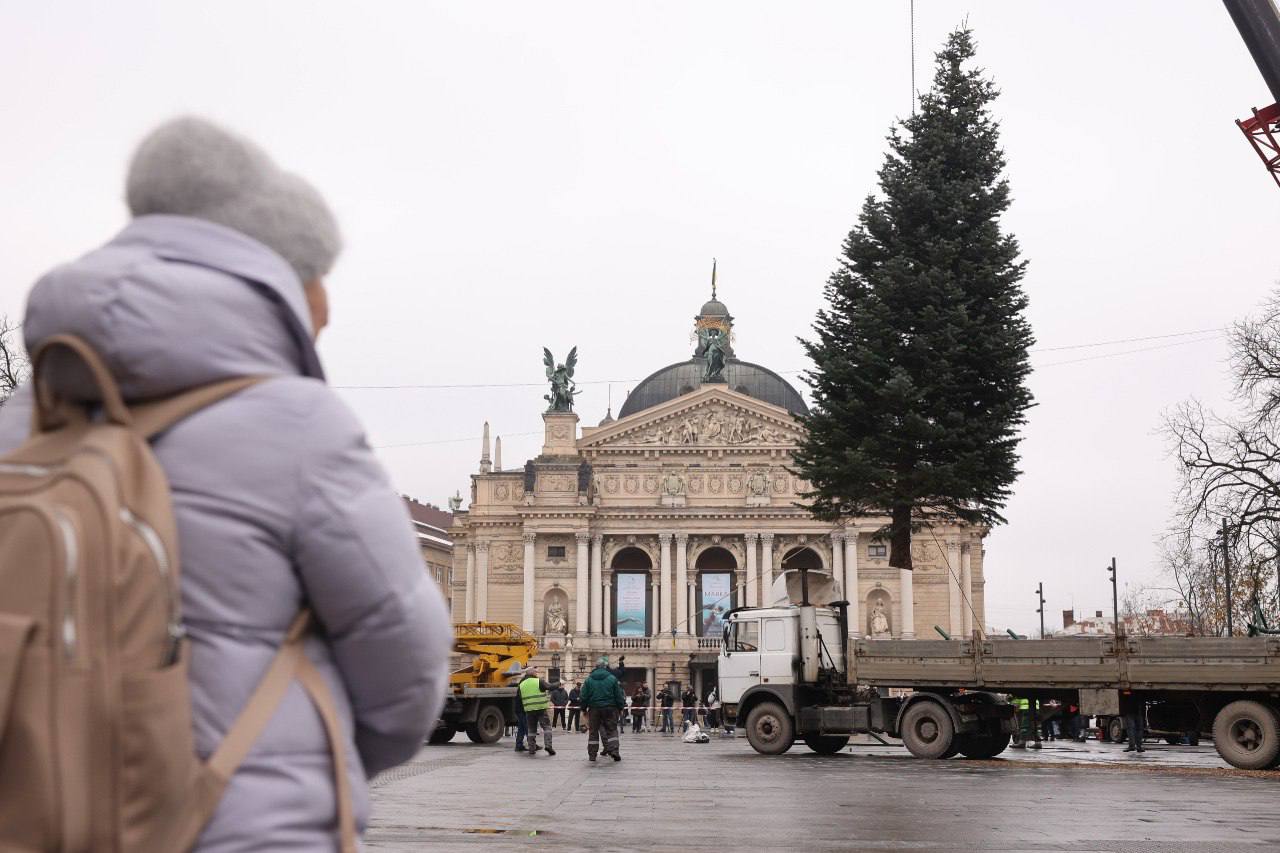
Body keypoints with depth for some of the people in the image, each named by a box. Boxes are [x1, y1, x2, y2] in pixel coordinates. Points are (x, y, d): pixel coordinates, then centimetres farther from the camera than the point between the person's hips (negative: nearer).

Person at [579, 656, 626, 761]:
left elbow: (584, 696, 3)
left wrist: (583, 708, 13)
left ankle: (592, 755, 9)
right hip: (610, 708, -1)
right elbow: (618, 695, -1)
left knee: (593, 731, 8)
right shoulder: (612, 678, -4)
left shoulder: (589, 679, 0)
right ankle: (614, 751, -6)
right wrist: (621, 706, 9)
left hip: (594, 709, 1)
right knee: (612, 730, 6)